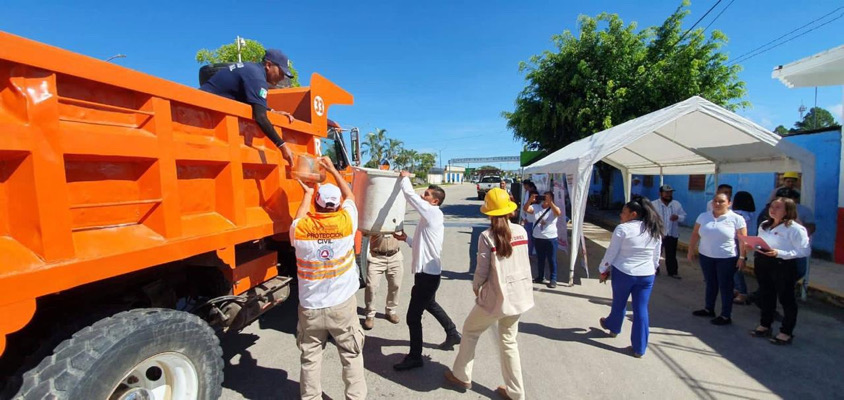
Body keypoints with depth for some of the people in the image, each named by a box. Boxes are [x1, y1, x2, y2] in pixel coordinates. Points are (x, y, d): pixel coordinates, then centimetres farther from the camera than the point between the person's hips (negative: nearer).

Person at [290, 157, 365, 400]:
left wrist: (308, 193, 25)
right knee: (352, 356, 15)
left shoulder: (300, 228, -10)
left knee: (310, 358, 17)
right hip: (342, 305, -1)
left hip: (310, 307, 1)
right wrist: (332, 169, 19)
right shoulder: (346, 221, -12)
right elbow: (349, 195, 8)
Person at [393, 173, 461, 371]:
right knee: (429, 304, 31)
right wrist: (407, 239, 11)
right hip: (428, 272, 11)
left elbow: (410, 194, -21)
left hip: (427, 273, -11)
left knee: (413, 316, -1)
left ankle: (415, 357, 15)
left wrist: (405, 178, -5)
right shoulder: (430, 217, 13)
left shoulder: (433, 212, -16)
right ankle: (453, 334, 48)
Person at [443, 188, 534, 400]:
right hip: (520, 295, 5)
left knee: (470, 331, 19)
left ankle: (461, 376, 34)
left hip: (496, 297, -5)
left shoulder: (487, 236, -17)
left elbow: (482, 271, -14)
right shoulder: (522, 231, -2)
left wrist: (475, 287, 7)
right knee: (509, 341, 22)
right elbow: (521, 261, 8)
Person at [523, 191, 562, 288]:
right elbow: (526, 209, -12)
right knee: (540, 259, 16)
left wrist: (550, 202, -33)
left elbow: (558, 213, -29)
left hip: (551, 238, -3)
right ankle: (540, 277, 30)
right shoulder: (536, 208, 1)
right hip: (538, 238, 3)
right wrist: (530, 200, -27)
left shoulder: (553, 209, -6)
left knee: (552, 260, 5)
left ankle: (553, 279, 15)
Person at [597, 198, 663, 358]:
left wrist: (603, 270, 1)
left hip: (623, 273, -4)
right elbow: (656, 257, 10)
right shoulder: (655, 231, 3)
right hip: (647, 275, 4)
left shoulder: (622, 229, -14)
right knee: (641, 310, 9)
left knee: (619, 304, 18)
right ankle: (639, 348, 17)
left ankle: (613, 327, 44)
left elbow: (611, 253, -11)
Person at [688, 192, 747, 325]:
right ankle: (709, 309, 30)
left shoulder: (736, 218, -7)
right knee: (710, 284, 16)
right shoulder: (703, 216, 3)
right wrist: (691, 251, 6)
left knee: (725, 286, 5)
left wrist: (742, 257, -12)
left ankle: (726, 316, 15)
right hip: (706, 256, 4)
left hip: (727, 258, -4)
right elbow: (695, 235, 6)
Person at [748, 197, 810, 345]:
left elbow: (805, 251, -17)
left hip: (783, 266, -7)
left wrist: (779, 253, -26)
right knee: (765, 296, 18)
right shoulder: (764, 225, 10)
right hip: (762, 264, 7)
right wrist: (753, 247, -1)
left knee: (786, 299, 6)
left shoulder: (795, 228, -12)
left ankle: (786, 333, 18)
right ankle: (765, 326, 32)